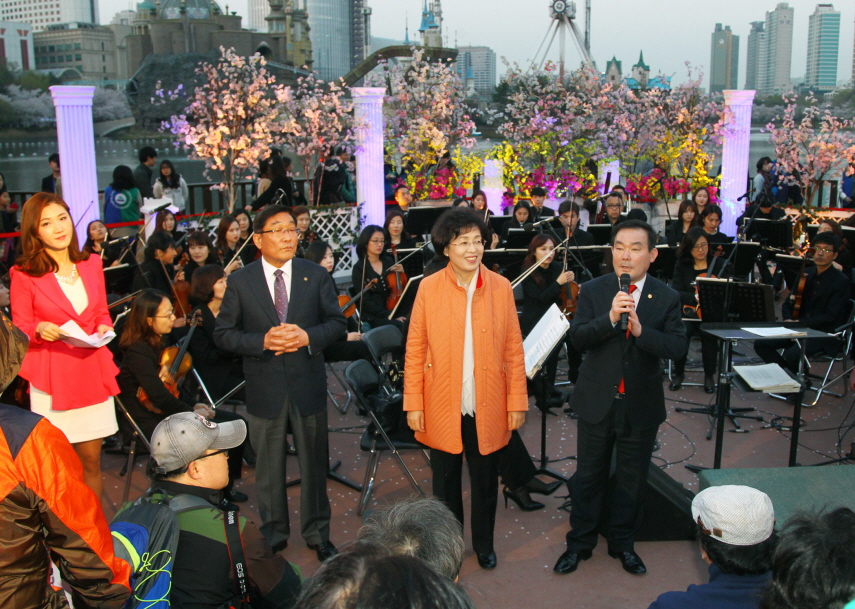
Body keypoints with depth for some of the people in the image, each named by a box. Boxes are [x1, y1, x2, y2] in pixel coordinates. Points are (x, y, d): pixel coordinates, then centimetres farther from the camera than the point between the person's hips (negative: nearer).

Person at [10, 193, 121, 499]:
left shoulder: (91, 264, 8)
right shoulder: (24, 274, -5)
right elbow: (19, 333, 0)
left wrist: (104, 328, -3)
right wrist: (40, 330, -21)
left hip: (92, 371, 4)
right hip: (52, 378, -3)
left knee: (91, 459, 8)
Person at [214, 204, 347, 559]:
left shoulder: (316, 276, 0)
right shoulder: (240, 282, -3)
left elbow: (338, 322, 1)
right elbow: (223, 333, -3)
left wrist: (308, 337, -18)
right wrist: (262, 341, -19)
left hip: (308, 386, 1)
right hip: (264, 388, -1)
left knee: (314, 463, 12)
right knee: (268, 468, 12)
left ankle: (318, 534, 30)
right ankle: (273, 535, 32)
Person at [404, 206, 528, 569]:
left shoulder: (501, 288, -3)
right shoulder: (428, 288, -5)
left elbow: (514, 349, -1)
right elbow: (415, 350, -3)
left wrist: (517, 401, -2)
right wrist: (413, 404, -5)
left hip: (487, 408, 1)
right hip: (442, 406, 0)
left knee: (485, 479, 15)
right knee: (445, 479, 15)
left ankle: (484, 543, 37)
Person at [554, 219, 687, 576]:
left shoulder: (667, 298, -4)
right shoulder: (592, 291, -5)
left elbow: (678, 347, -15)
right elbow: (577, 338, -17)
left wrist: (642, 331, -30)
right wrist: (610, 318, -32)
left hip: (642, 405, 1)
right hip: (598, 401, 0)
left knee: (633, 480, 15)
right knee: (589, 476, 12)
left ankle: (623, 543, 35)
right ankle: (580, 542, 30)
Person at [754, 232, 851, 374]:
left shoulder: (841, 282, -9)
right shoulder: (806, 274, 11)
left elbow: (829, 316, -18)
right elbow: (788, 304, 14)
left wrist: (798, 323, -24)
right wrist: (788, 320, -8)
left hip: (826, 335, -6)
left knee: (792, 354, -32)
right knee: (761, 344, -13)